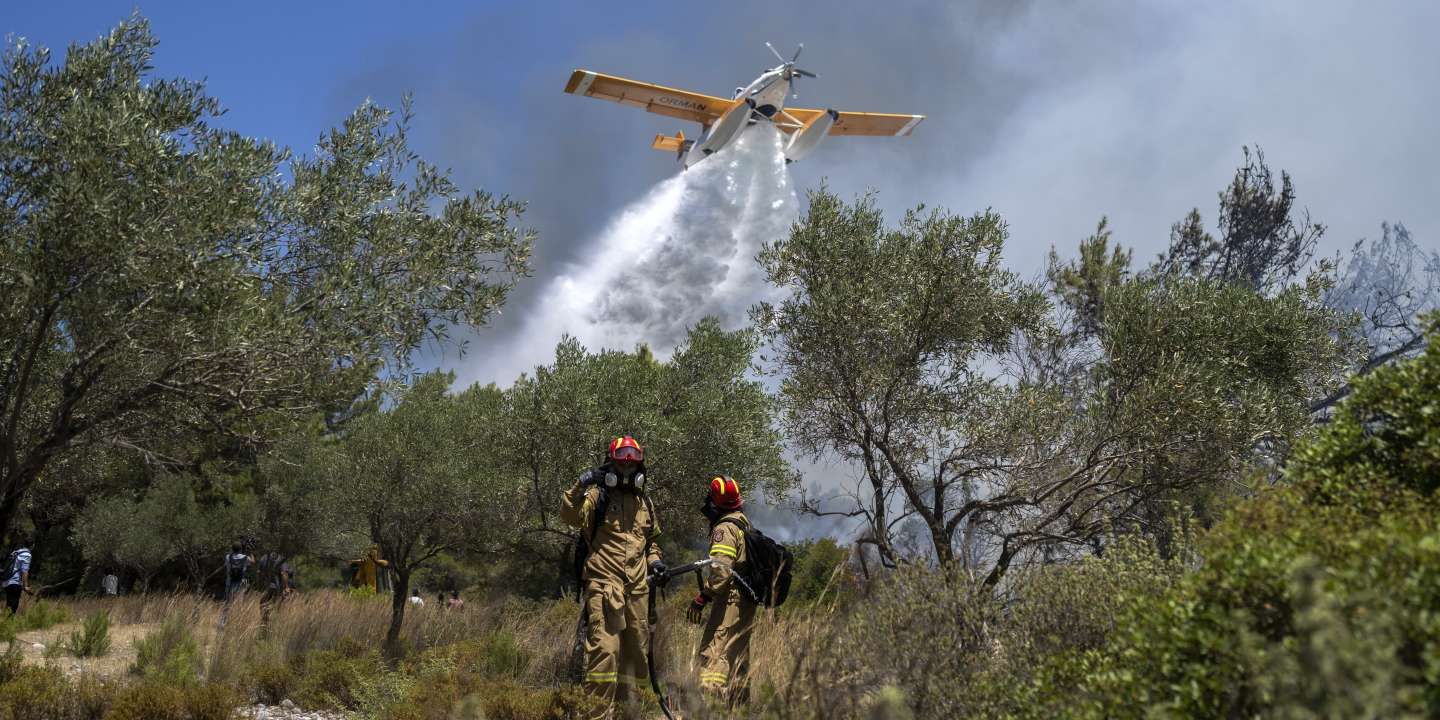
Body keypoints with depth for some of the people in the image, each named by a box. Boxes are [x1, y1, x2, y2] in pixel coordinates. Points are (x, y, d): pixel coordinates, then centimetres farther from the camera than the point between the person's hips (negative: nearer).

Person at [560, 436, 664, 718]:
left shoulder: (644, 502, 17)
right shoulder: (597, 495, -2)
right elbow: (569, 515, -20)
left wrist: (653, 559, 12)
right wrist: (579, 488, -33)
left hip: (637, 588, 7)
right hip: (604, 585, -6)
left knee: (636, 649, 13)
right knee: (604, 649, -14)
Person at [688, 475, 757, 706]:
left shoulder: (725, 528, -14)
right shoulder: (744, 523, 15)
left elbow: (721, 569, -24)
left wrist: (702, 598, -21)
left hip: (730, 600, -10)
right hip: (747, 602, 10)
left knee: (714, 652, -15)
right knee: (737, 655, 16)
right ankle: (738, 703, 22)